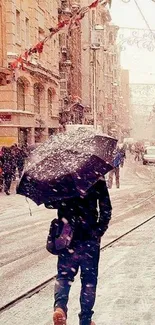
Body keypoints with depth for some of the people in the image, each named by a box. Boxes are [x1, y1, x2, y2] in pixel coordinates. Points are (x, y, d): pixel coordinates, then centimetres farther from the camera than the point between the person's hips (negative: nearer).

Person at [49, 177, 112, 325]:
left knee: (64, 274, 14)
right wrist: (99, 231, -1)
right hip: (90, 237, -1)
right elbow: (106, 209, -8)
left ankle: (59, 305, -13)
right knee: (89, 279, 12)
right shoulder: (97, 179, -6)